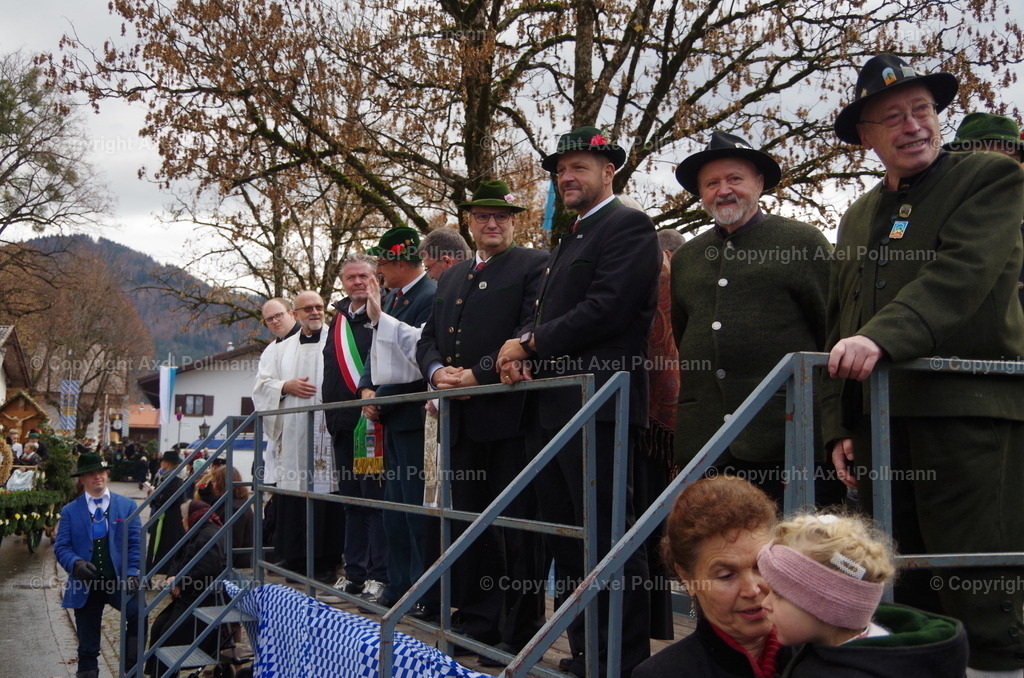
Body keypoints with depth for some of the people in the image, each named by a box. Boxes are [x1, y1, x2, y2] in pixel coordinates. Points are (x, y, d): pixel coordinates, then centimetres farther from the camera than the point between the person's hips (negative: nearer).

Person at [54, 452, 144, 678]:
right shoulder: (70, 511, 7)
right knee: (87, 646, 8)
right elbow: (61, 547, 0)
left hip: (119, 582, -1)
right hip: (86, 585, 1)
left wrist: (131, 573, -14)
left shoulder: (127, 506, 6)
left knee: (140, 612, -29)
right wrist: (75, 564, -22)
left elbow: (135, 543, 1)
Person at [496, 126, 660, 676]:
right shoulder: (568, 240, 25)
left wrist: (530, 343, -8)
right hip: (549, 408, 9)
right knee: (566, 541, 12)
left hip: (595, 405, -9)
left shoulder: (628, 226, -4)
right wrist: (519, 351, 0)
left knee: (606, 538, -6)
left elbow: (606, 309, -16)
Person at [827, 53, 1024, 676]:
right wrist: (839, 428, 11)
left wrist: (881, 337, -26)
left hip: (968, 414, -5)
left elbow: (962, 275, -13)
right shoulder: (858, 217, 21)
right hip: (880, 423, 6)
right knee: (901, 599, 7)